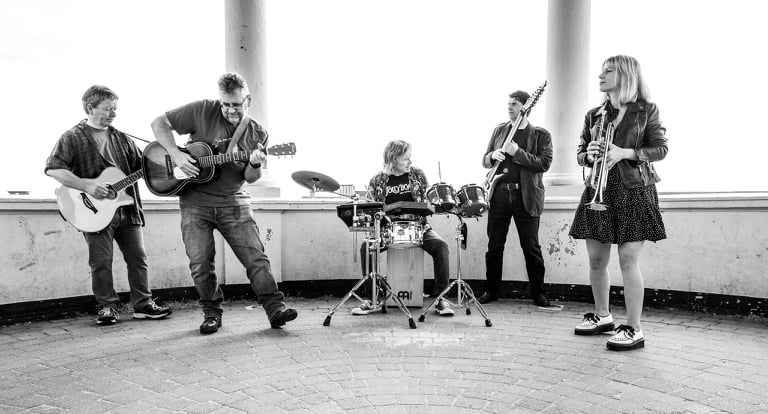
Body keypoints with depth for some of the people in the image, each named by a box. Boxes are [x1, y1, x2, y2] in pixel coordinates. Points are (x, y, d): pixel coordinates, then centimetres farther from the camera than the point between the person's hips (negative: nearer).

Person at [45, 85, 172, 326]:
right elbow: (53, 168, -13)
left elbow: (142, 165, 16)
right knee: (101, 263, 0)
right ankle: (107, 307, 14)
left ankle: (143, 305, 14)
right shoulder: (72, 138, -3)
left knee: (138, 258, 5)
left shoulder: (121, 139, 13)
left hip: (126, 208, 5)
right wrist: (87, 185, -21)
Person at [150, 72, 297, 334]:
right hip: (195, 202, -1)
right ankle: (212, 313, 17)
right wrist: (176, 155, -16)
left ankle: (275, 308, 1)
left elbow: (249, 178, 4)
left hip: (233, 202, 1)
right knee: (200, 263, -1)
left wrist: (255, 165, -20)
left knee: (256, 257, -5)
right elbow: (159, 123, -2)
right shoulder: (203, 111, -3)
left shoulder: (257, 134, 3)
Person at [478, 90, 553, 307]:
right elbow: (485, 161, 17)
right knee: (494, 245, 6)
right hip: (499, 194, 3)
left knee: (531, 247, 0)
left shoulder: (541, 135, 4)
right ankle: (491, 290, 17)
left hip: (525, 196, -3)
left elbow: (544, 164, -9)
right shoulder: (499, 130, 15)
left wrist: (517, 152, -16)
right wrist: (493, 155, -6)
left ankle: (538, 293, 13)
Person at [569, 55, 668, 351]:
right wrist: (589, 154, -8)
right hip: (598, 190, 5)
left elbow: (660, 148, -2)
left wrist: (626, 153, -16)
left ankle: (634, 329, -1)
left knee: (628, 260, -9)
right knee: (596, 260, 7)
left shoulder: (646, 111, 3)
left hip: (633, 191, -4)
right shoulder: (594, 115, 14)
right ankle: (602, 316, 25)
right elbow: (581, 154, 15)